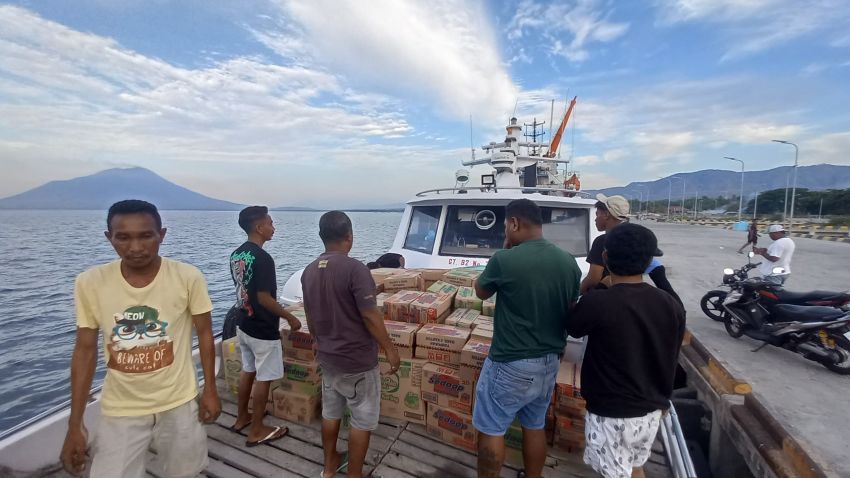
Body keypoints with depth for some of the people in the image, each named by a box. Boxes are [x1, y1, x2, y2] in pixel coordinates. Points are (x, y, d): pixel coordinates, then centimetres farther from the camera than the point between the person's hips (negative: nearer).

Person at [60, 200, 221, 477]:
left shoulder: (188, 278, -17)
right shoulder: (89, 283, -11)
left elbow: (205, 334, -6)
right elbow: (85, 350, -2)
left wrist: (210, 390, -2)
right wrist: (75, 424, 0)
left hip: (179, 404, 0)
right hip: (119, 411, 1)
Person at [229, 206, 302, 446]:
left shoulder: (237, 254, 4)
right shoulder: (262, 258, -25)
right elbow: (264, 298, -25)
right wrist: (290, 317, -14)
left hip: (243, 324, 9)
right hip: (263, 330, -9)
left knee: (248, 370, 23)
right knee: (263, 378, 6)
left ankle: (242, 417, 38)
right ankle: (257, 430, 19)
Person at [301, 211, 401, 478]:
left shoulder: (309, 271, 0)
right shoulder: (355, 269, -23)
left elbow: (310, 317, 10)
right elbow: (370, 316, -22)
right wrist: (390, 349, -11)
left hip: (327, 357, 7)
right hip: (358, 360, -7)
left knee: (330, 413, 23)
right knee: (362, 421, 11)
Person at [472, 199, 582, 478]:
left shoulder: (505, 260, -21)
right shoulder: (569, 262, -2)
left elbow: (481, 293, -2)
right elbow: (571, 312, 8)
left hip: (510, 364, -6)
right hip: (550, 361, 7)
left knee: (491, 429, 13)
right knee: (535, 426, 23)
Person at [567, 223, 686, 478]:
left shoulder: (596, 302, -26)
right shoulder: (671, 305, -7)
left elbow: (573, 329, -5)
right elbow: (670, 359, 6)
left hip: (611, 413, -5)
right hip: (651, 410, 6)